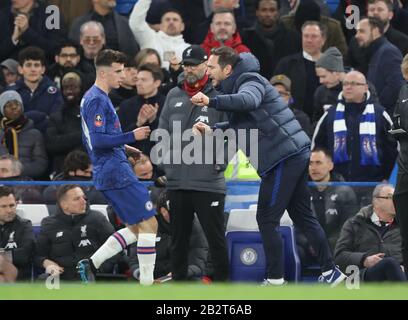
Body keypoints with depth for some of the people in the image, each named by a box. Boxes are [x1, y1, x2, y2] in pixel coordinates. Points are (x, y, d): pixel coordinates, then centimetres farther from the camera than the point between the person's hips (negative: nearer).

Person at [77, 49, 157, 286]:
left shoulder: (93, 98, 17)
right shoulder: (97, 100, -14)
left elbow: (92, 140, 25)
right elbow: (98, 140, -23)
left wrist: (123, 147, 20)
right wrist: (131, 136, -19)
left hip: (107, 173, 10)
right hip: (117, 171, -10)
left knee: (136, 228, 13)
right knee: (149, 223, -7)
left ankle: (91, 264, 8)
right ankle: (147, 282, -6)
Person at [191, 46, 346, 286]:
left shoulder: (250, 82, -11)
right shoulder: (239, 86, 20)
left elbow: (248, 100, -36)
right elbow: (239, 126, 25)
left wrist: (211, 102, -45)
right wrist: (212, 131, 11)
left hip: (283, 156, -10)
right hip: (296, 155, 10)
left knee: (267, 219, -5)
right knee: (303, 216, 16)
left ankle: (275, 280, -2)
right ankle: (331, 272, 19)